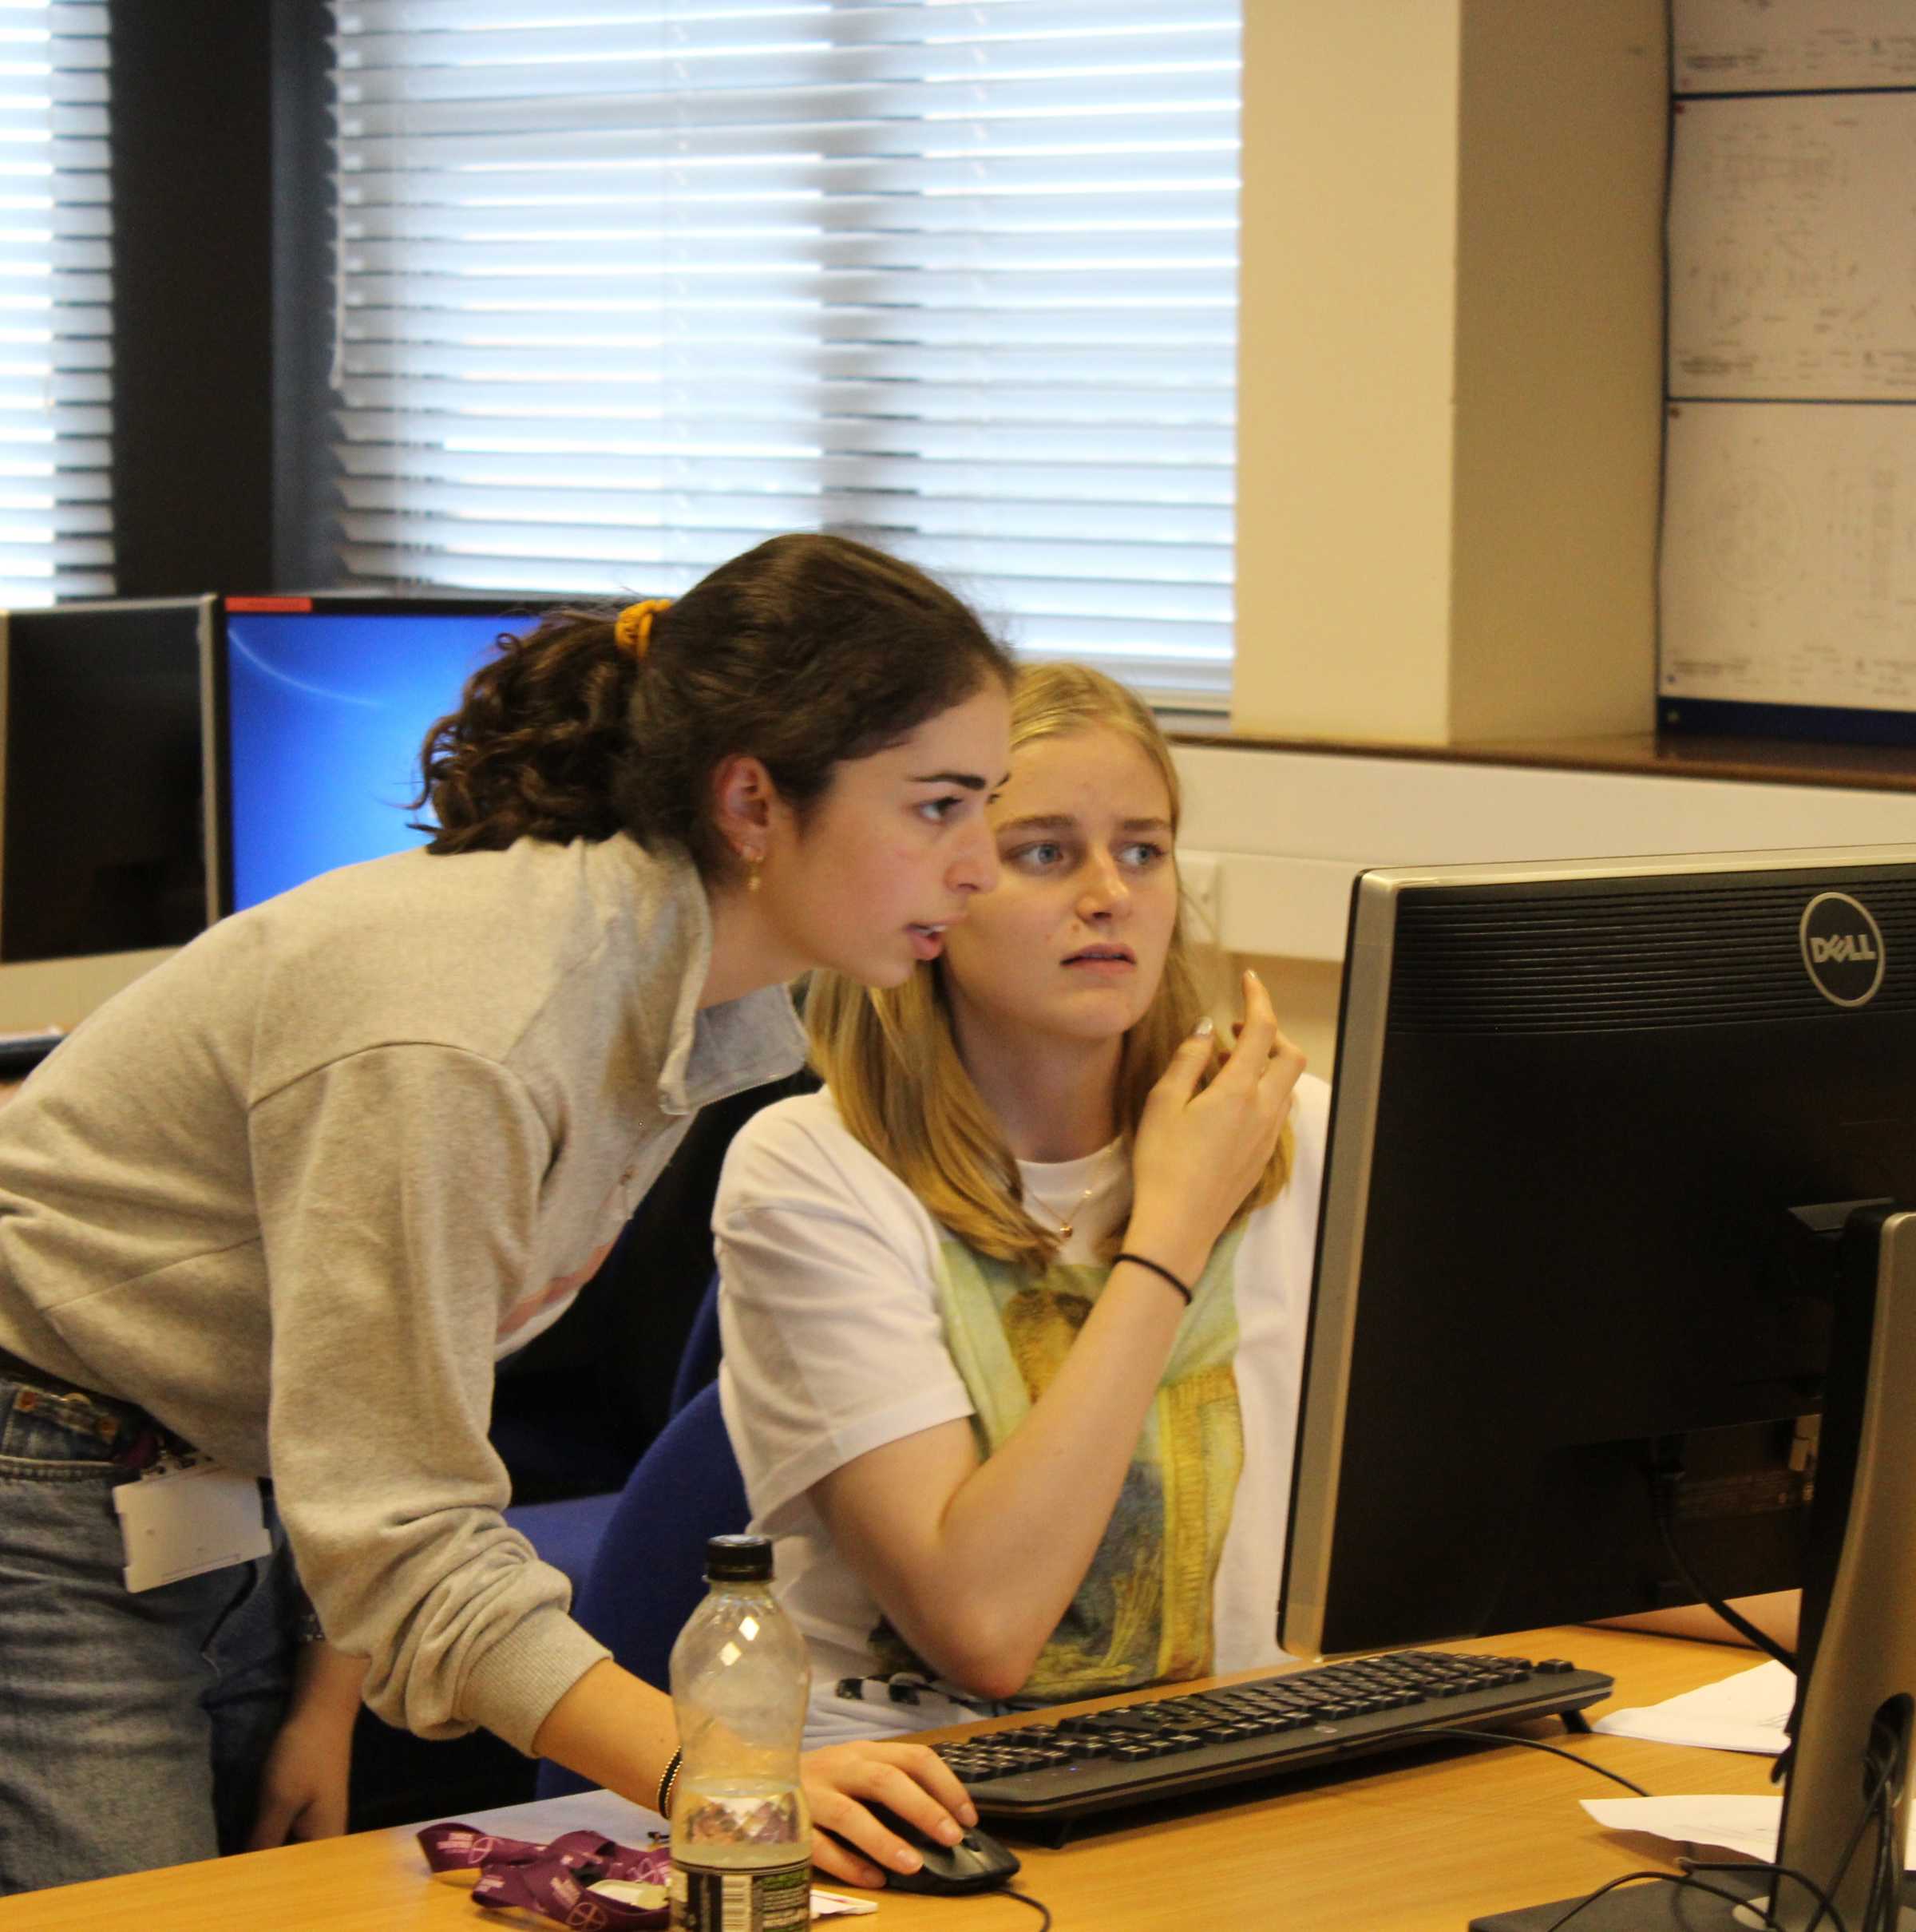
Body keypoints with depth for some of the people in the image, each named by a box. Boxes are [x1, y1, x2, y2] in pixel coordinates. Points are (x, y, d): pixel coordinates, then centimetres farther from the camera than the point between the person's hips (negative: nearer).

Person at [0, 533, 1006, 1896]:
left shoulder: (711, 1011, 0)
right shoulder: (455, 1030, -29)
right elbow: (405, 1525, -29)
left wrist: (330, 1698, 1)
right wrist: (714, 1777, -38)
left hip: (197, 1500, 9)